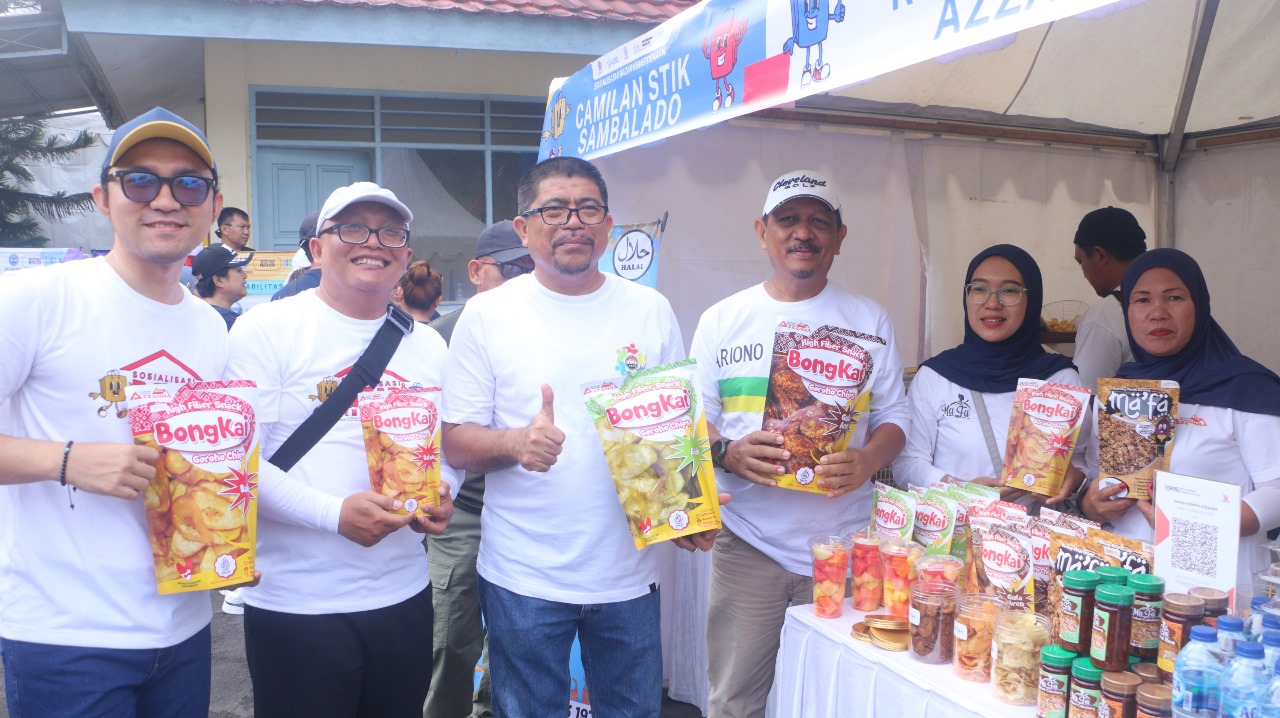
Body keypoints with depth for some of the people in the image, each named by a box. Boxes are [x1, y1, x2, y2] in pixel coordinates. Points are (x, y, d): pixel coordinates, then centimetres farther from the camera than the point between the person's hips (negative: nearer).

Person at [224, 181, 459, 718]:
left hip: (403, 594, 5)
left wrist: (440, 494, -5)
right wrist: (334, 513, -21)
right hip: (295, 605, -5)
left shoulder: (427, 345, 9)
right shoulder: (268, 329, -6)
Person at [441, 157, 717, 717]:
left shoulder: (650, 310, 3)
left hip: (629, 571, 2)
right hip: (522, 576, -1)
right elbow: (456, 442, -3)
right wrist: (515, 443, -24)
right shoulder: (488, 314, -3)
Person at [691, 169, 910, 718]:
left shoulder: (869, 321, 7)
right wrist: (728, 453, -16)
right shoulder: (721, 321, 5)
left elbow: (894, 417, 7)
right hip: (748, 543, 0)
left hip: (845, 544, 1)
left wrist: (867, 461, -15)